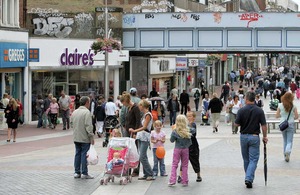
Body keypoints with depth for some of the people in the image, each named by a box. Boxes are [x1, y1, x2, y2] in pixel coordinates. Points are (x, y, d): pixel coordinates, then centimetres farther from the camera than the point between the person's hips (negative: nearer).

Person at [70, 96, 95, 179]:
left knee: (77, 154, 12)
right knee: (84, 155, -2)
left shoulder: (74, 112, 9)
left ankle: (77, 172, 15)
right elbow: (88, 126, -19)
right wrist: (91, 137, -15)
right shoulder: (87, 112, -15)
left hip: (76, 138, 7)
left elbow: (71, 124, 17)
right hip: (85, 138, -7)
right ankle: (84, 173, 0)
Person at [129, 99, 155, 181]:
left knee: (142, 157, -12)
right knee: (143, 157, 8)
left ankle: (151, 175, -8)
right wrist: (135, 131, 15)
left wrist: (135, 131, -24)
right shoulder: (144, 114, 16)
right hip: (140, 137, 9)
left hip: (145, 138, -9)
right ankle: (146, 174, 12)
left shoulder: (148, 115, -11)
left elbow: (144, 127, -18)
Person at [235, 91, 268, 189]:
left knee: (246, 159, 16)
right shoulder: (260, 111, -7)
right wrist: (265, 137, 5)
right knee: (253, 159, 0)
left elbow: (237, 124, -4)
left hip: (243, 136, 1)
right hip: (254, 137, -1)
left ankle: (248, 178, 25)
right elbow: (264, 125, -7)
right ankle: (249, 178, -17)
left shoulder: (241, 110, -8)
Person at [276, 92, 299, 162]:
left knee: (285, 141, 17)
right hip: (291, 124, -2)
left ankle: (285, 156, 17)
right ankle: (288, 151, -27)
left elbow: (277, 116, -1)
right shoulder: (293, 106, -8)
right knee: (289, 141, 1)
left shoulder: (280, 105, -5)